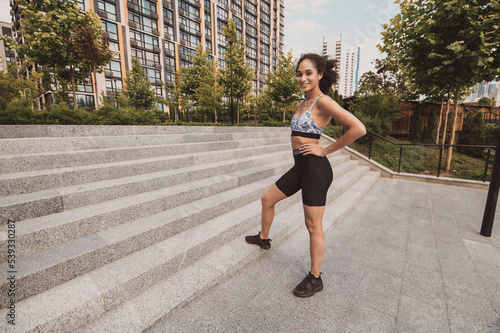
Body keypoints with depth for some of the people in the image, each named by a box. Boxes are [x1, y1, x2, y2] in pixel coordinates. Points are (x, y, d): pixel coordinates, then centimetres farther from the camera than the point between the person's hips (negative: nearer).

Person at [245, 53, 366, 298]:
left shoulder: (323, 101, -12)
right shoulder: (303, 104, 14)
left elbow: (358, 129, -20)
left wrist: (326, 150, -14)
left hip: (315, 168, -9)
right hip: (300, 167, 9)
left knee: (313, 225, 3)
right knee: (267, 199, 18)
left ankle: (315, 279, 24)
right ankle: (263, 238, 44)